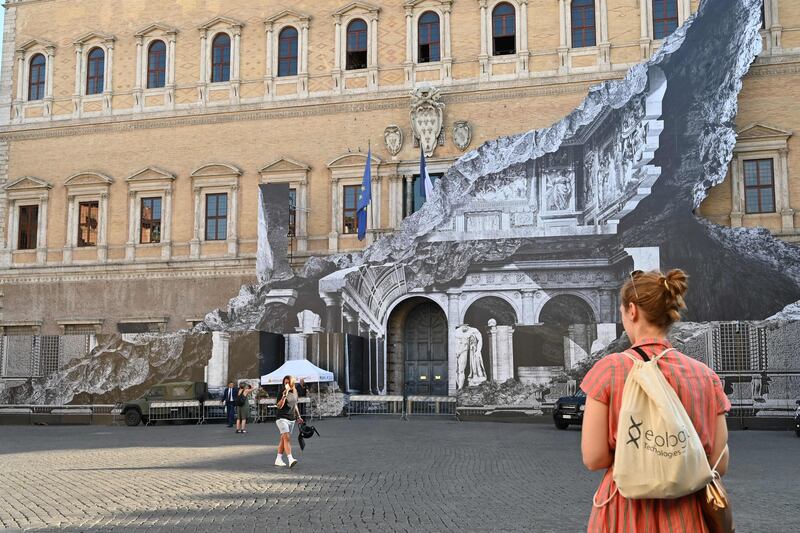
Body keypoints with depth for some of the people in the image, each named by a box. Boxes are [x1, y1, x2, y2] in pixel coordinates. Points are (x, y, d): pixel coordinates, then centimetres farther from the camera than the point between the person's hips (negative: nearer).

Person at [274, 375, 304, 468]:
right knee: (286, 438, -18)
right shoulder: (282, 392, -10)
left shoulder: (295, 392, 10)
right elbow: (279, 406, -20)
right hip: (282, 418, -7)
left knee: (283, 439, 11)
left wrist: (298, 417, 21)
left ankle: (278, 459, 18)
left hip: (291, 419, 7)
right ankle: (290, 459, -27)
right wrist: (284, 395, -31)